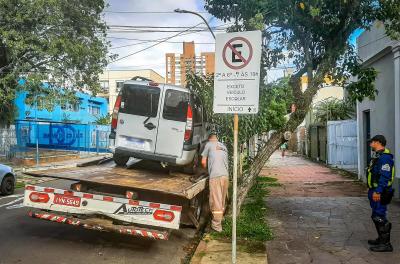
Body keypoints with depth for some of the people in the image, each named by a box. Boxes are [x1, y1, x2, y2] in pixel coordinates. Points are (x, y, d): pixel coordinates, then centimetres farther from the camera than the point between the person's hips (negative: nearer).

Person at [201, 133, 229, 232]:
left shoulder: (209, 144, 6)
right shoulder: (223, 146, 22)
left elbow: (203, 162, 6)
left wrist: (206, 170, 26)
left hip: (215, 176, -6)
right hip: (226, 175, 6)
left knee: (216, 201, -3)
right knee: (222, 200, 17)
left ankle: (217, 225, 0)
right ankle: (220, 219, 29)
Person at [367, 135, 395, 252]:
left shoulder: (385, 157, -19)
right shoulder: (378, 156, 16)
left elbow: (385, 176, -26)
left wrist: (378, 191, -27)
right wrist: (371, 189, 24)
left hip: (380, 193, -11)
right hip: (375, 191, 11)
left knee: (379, 217, -7)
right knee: (376, 216, 18)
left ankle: (386, 244, 0)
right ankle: (381, 239, 30)